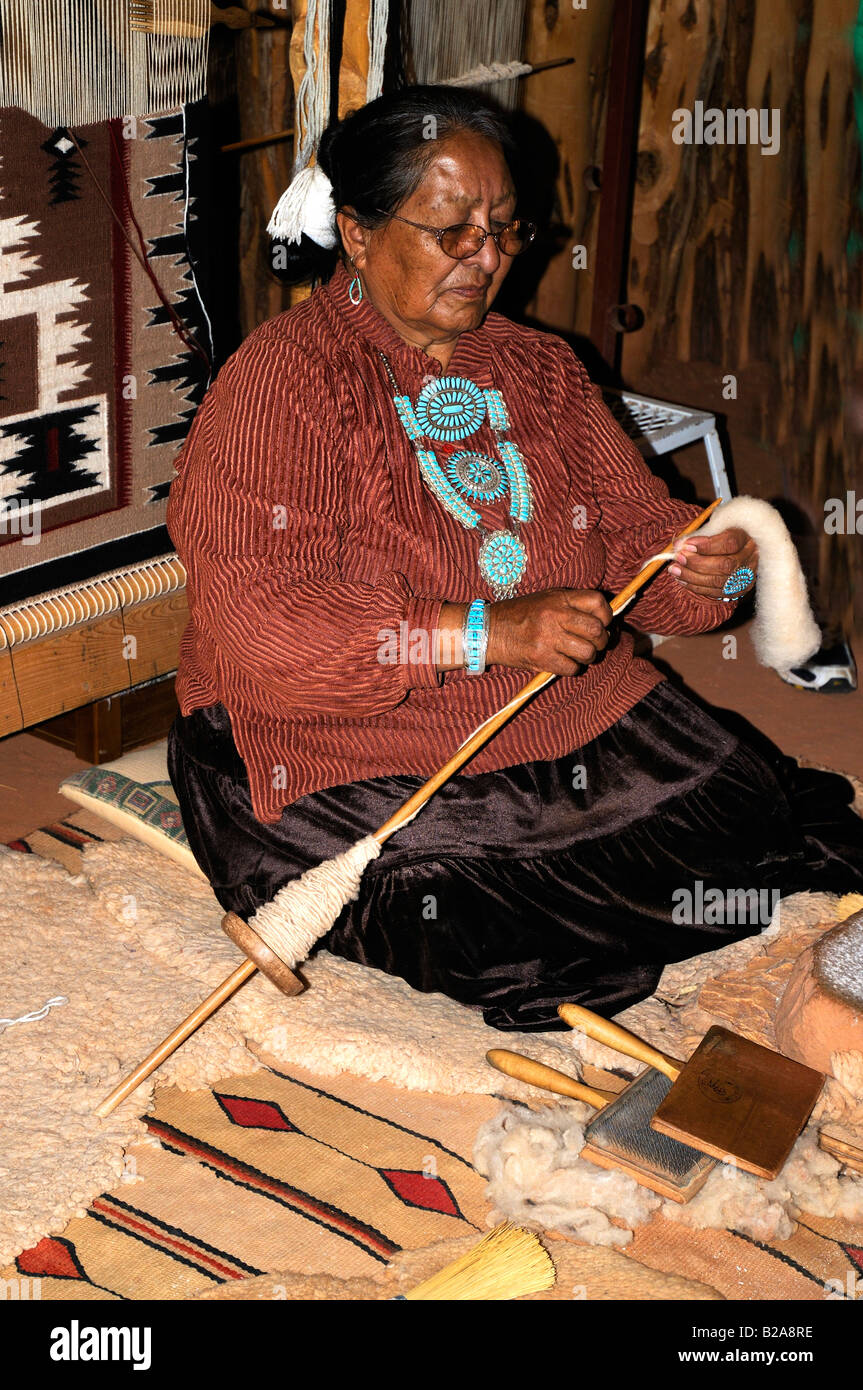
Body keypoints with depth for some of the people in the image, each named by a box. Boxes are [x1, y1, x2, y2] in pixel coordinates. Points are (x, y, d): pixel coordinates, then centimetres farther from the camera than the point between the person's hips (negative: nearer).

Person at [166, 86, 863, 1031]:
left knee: (763, 833, -15)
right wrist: (487, 632, -28)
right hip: (352, 760, -5)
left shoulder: (539, 370, 14)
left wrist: (714, 566, -13)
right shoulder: (279, 384, -9)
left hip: (580, 724, 6)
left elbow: (635, 524, 11)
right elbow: (262, 618, -20)